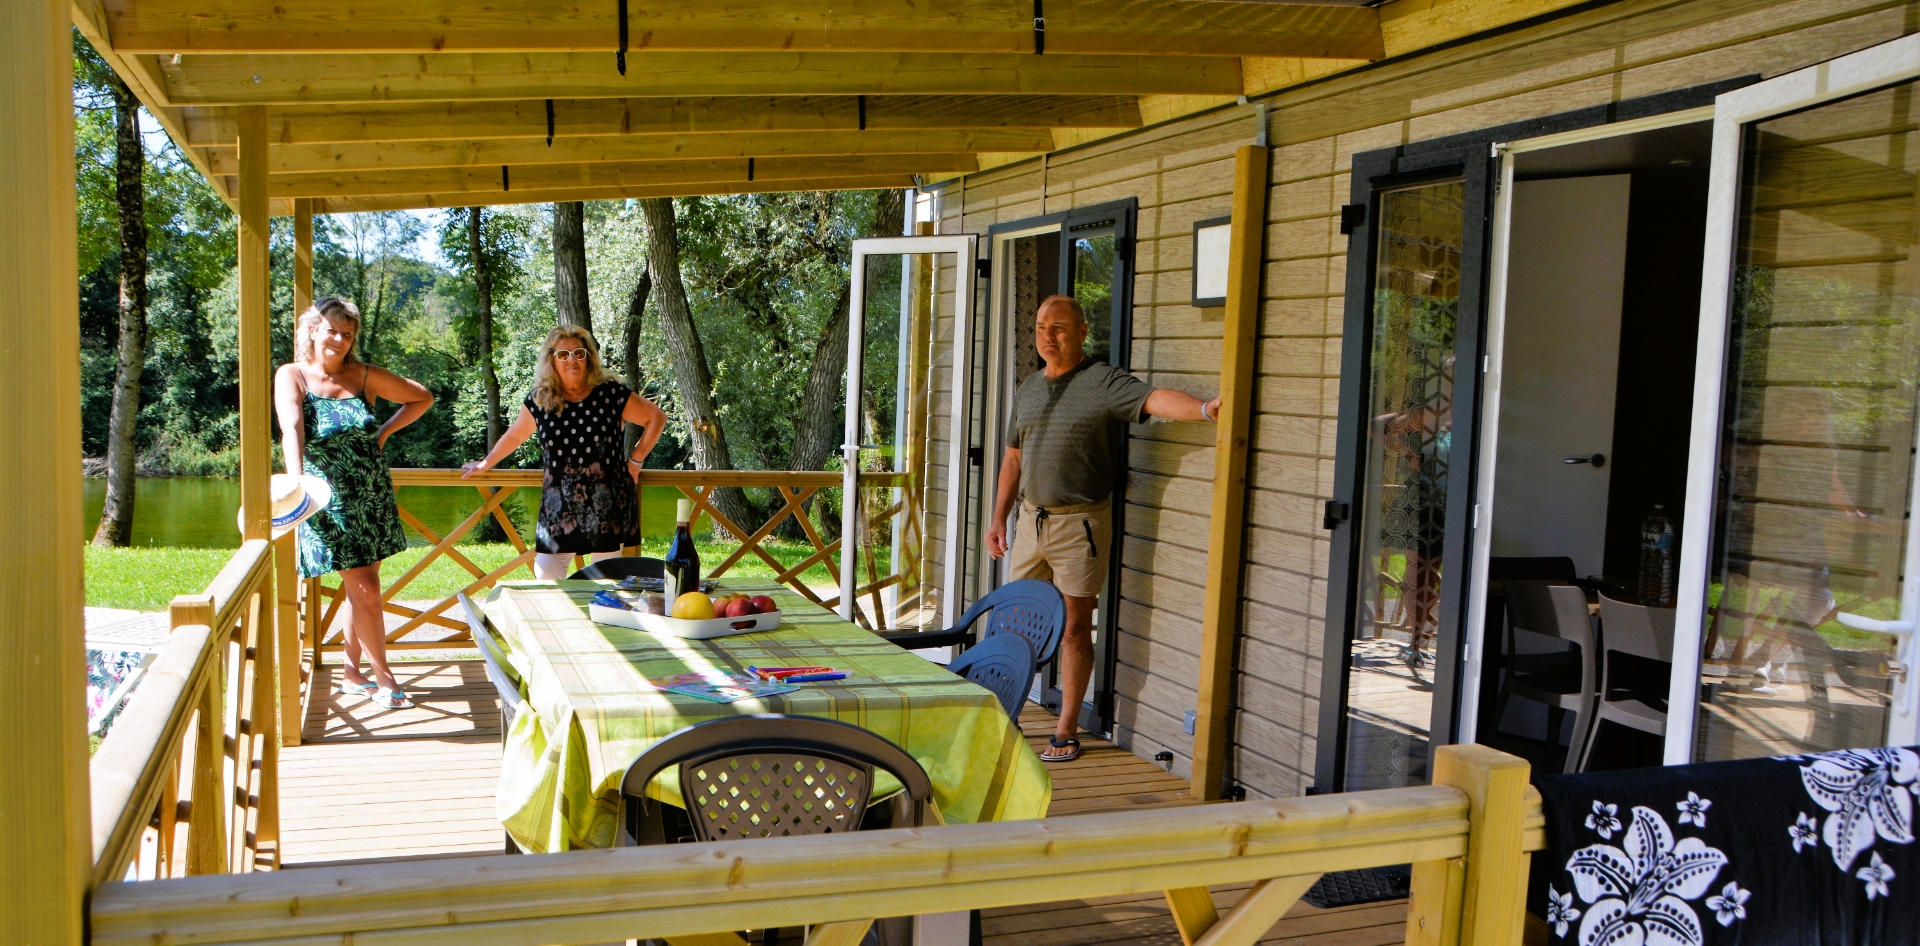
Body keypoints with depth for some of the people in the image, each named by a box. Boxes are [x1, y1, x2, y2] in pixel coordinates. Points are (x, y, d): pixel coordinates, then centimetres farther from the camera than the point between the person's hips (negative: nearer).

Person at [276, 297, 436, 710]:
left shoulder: (365, 376, 3)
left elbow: (422, 397, 15)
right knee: (364, 590, -6)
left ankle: (352, 673, 24)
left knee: (360, 588, 11)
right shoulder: (292, 376, -6)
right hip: (329, 500, -4)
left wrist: (386, 431, 3)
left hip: (373, 496, 4)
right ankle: (384, 676, 6)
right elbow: (292, 431, -22)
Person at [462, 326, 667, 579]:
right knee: (546, 578, 0)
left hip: (607, 505, -2)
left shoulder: (610, 394, -3)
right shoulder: (539, 400, 4)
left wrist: (635, 460, 2)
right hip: (559, 505, 2)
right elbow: (514, 436, 21)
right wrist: (485, 464, 27)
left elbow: (657, 417, 5)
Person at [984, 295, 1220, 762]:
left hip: (1080, 522, -6)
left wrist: (1205, 408, -43)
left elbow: (1155, 399, -24)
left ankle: (1067, 729, 11)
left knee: (1074, 627, 0)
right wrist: (998, 519, 17)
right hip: (1030, 518, 6)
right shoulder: (1028, 388, 13)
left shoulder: (1105, 383, -7)